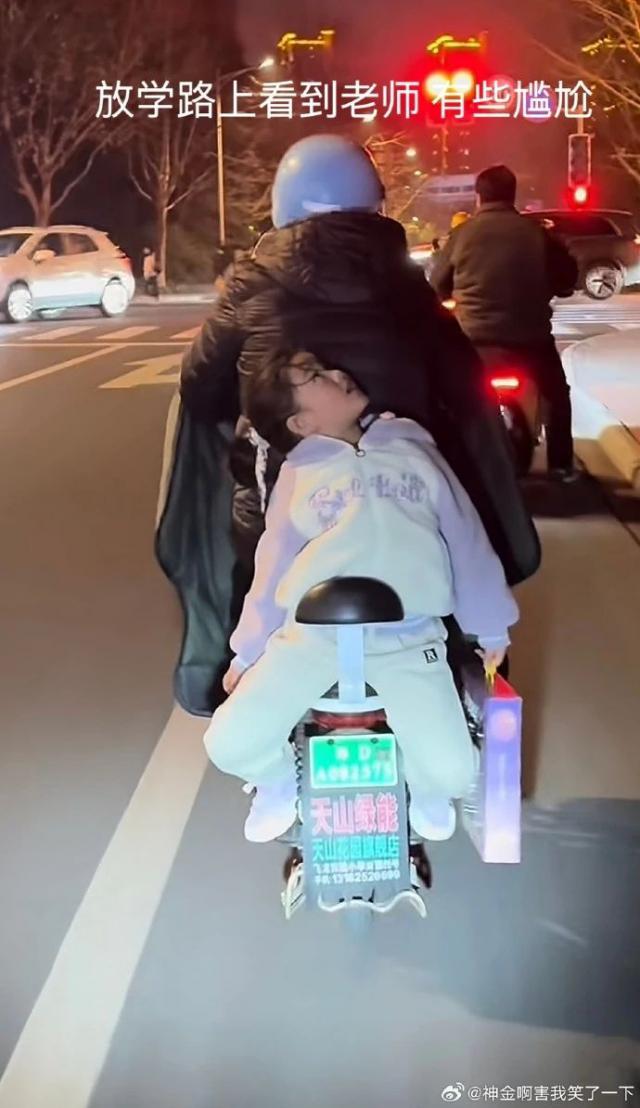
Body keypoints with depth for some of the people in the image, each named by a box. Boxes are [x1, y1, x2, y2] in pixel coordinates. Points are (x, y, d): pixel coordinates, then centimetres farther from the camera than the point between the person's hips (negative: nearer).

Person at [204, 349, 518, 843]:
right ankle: (279, 784, 24)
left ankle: (426, 789, 24)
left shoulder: (413, 448, 11)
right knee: (229, 744, -13)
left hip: (408, 639, 0)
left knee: (451, 773, -16)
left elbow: (466, 540, 15)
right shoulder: (298, 475, 10)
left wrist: (490, 626, 18)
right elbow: (273, 567, 16)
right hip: (311, 635, 1)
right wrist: (247, 652, 17)